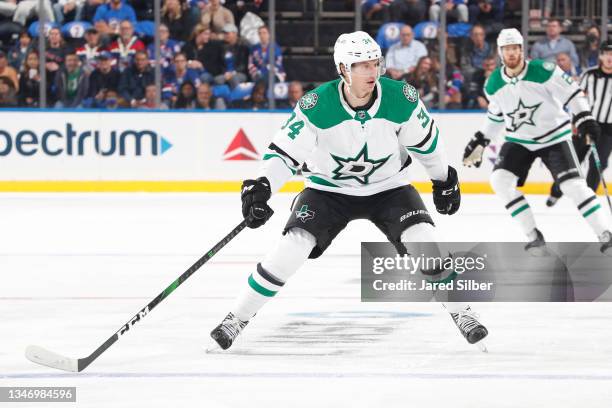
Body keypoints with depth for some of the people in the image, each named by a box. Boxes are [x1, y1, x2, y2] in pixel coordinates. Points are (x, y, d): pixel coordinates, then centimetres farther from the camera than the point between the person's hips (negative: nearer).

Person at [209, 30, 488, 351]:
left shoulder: (401, 99, -19)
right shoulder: (317, 106, -24)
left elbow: (425, 140, -1)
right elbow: (284, 150, -22)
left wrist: (444, 178, 12)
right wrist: (261, 186, -38)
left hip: (388, 187, 1)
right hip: (329, 189, -1)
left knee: (423, 240, -20)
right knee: (291, 247, -18)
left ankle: (461, 313, -1)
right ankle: (237, 318, -4)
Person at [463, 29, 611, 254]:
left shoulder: (543, 70, -19)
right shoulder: (494, 84, -4)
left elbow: (572, 92, -13)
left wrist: (585, 118, -24)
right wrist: (480, 141, 14)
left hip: (553, 136, -4)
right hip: (519, 140, 4)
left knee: (573, 185, -16)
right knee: (500, 180, -15)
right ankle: (534, 236, -7)